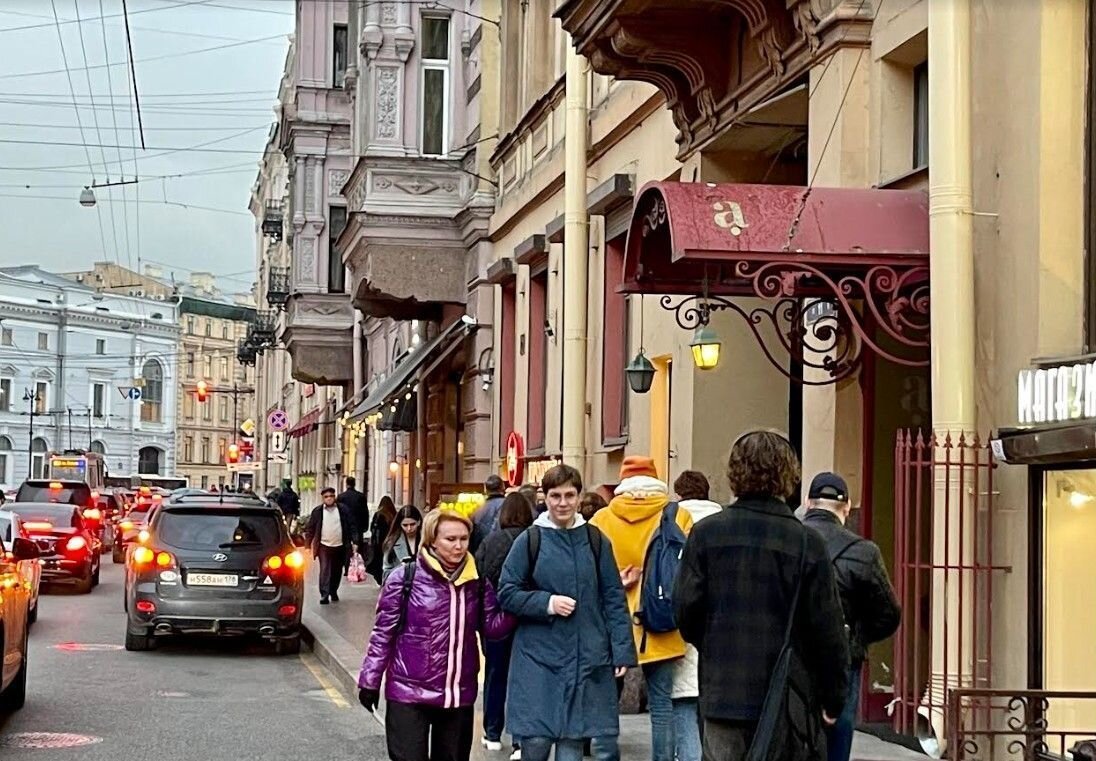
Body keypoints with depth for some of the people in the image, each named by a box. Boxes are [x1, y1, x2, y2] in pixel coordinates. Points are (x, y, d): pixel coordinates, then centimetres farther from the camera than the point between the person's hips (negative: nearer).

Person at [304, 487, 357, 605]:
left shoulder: (343, 510, 2)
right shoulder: (317, 512, 2)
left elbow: (352, 527, 3)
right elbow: (310, 529, 5)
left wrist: (354, 542, -6)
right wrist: (307, 544, -2)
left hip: (340, 546, 2)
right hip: (324, 546, -2)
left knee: (337, 572, 11)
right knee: (324, 570, -11)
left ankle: (333, 592, 28)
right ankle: (324, 595, -14)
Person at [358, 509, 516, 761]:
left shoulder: (477, 582, 3)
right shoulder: (405, 579, -8)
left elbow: (493, 627, -1)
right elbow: (383, 633, -4)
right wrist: (370, 681, -3)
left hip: (459, 694, 4)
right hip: (409, 693, -4)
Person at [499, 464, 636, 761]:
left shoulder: (596, 541, 4)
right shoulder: (530, 541, -1)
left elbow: (614, 599, 6)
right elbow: (507, 592, 1)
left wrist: (622, 651, 1)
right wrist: (546, 603, -13)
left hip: (586, 657, 2)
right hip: (538, 657, -1)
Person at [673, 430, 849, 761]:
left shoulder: (706, 533, -3)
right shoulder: (807, 542, -8)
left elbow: (685, 610, -1)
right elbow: (827, 628, -6)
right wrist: (834, 698, 5)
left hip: (722, 695, 2)